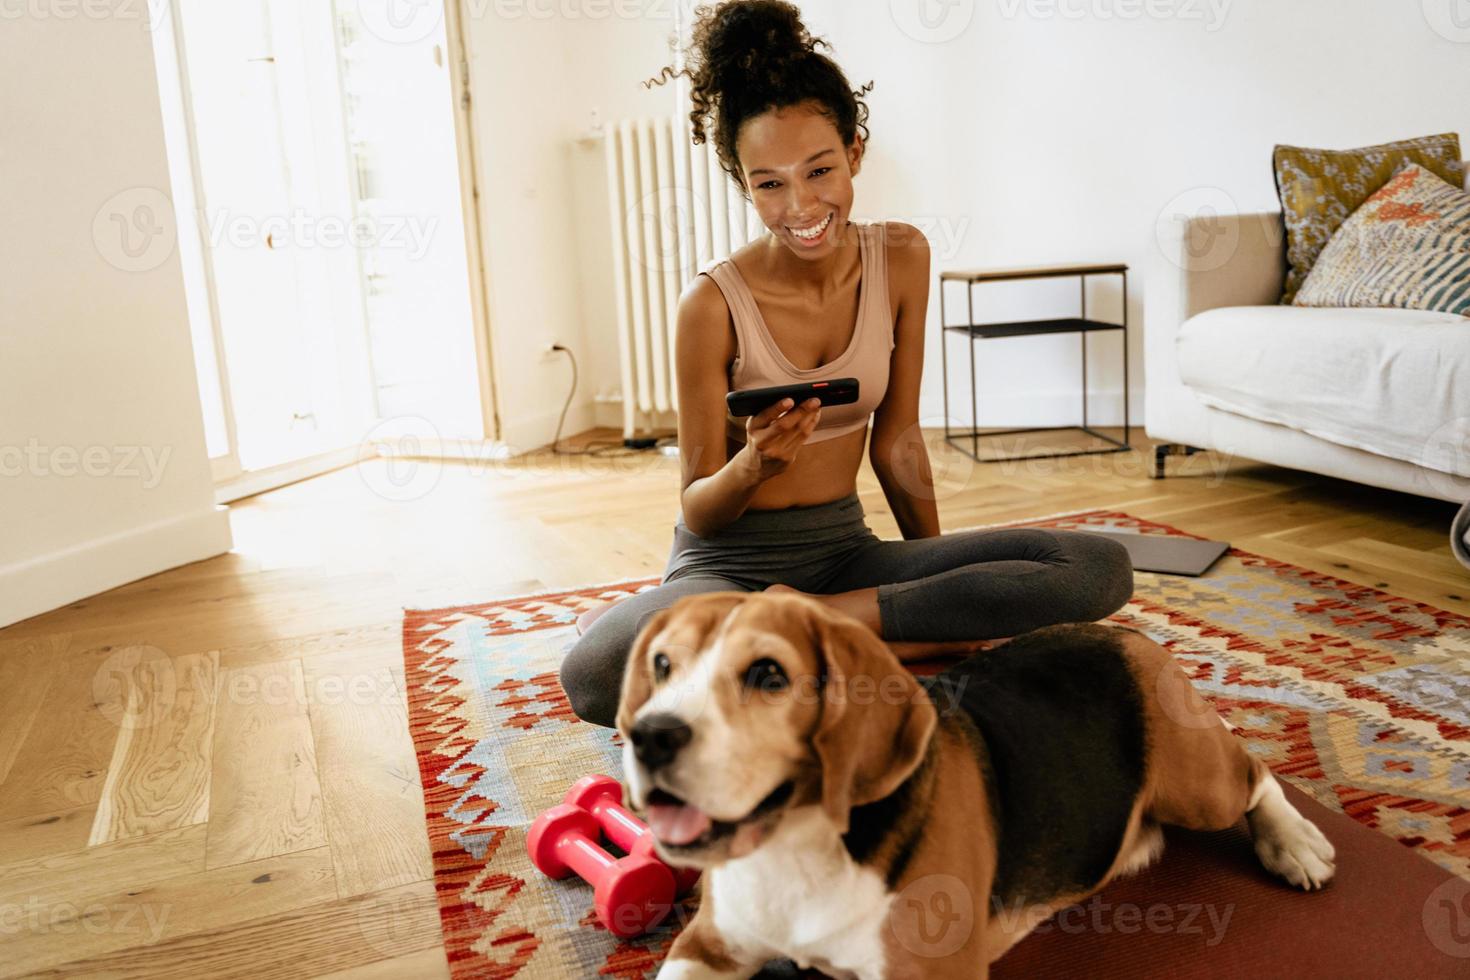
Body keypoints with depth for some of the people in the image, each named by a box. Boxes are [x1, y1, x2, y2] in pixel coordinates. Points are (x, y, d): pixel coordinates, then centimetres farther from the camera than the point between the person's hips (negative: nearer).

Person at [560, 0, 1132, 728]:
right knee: (594, 675, -38)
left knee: (1103, 568, -17)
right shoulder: (714, 304, -14)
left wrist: (946, 579, 9)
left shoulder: (902, 258, -2)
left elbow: (897, 439, 7)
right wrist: (754, 466, -30)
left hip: (844, 549, 4)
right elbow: (698, 511, -8)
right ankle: (886, 641, -20)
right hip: (730, 561, -3)